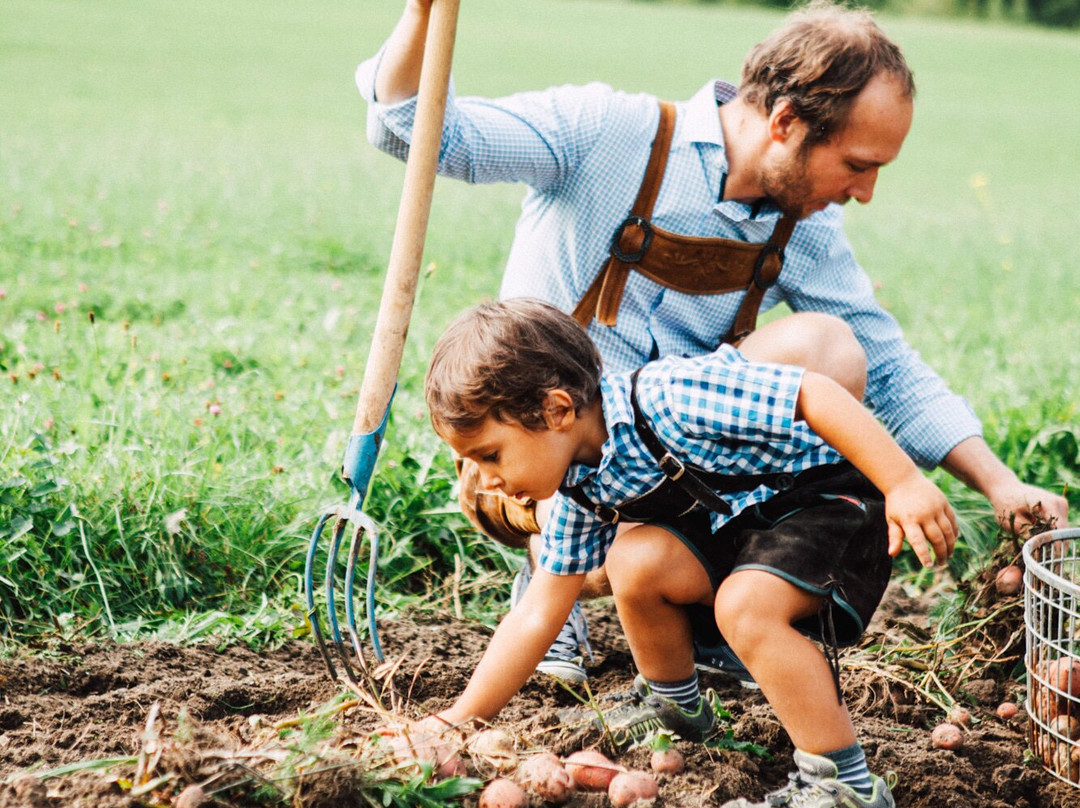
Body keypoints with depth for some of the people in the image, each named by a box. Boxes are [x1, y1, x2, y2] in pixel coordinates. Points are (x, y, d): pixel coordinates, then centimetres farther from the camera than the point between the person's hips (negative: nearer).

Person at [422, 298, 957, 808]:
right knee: (635, 560, -14)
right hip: (740, 520, 8)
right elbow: (538, 615, 3)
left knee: (745, 604, -30)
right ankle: (676, 709, 11)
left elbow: (814, 395, -31)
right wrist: (455, 725, 0)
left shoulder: (667, 398, -31)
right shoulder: (578, 486, -3)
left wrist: (905, 484, -35)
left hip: (835, 498, -8)